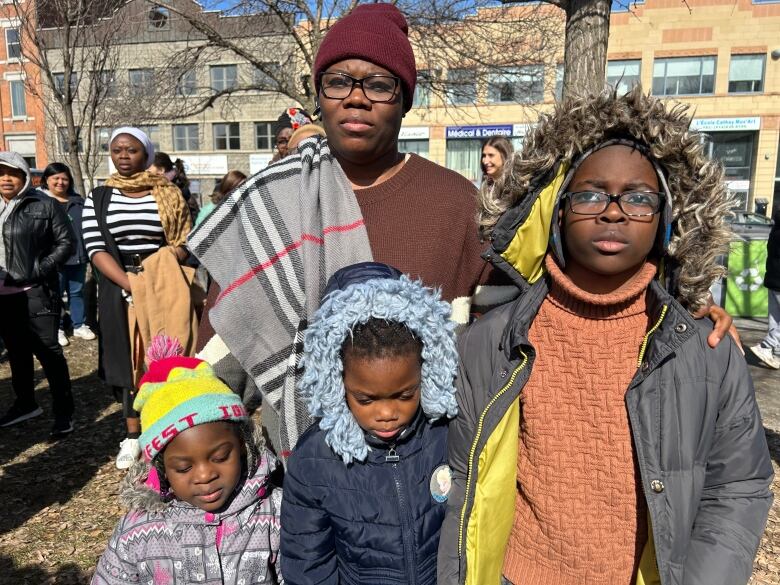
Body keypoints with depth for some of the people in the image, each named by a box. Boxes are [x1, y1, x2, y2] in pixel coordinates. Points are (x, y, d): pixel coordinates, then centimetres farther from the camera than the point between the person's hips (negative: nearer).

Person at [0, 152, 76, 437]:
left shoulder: (44, 205, -4)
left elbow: (66, 242, -5)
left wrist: (40, 269, -15)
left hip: (35, 293, -5)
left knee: (48, 351, -3)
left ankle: (63, 411, 6)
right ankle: (25, 403, 32)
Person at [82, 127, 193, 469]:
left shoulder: (169, 195, 2)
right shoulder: (98, 199, 5)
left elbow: (183, 244, -1)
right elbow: (96, 250, -5)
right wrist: (131, 286, -18)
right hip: (119, 293, 1)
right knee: (128, 363, 7)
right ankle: (133, 436, 18)